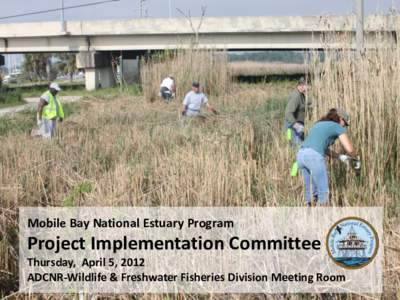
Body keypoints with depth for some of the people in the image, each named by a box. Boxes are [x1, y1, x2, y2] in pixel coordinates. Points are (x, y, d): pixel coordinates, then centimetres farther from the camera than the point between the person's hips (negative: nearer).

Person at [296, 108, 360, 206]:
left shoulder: (318, 125, 33)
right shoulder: (338, 128, 11)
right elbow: (350, 150, 8)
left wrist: (340, 157, 41)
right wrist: (356, 160, 27)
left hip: (301, 155, 7)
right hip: (314, 157, -7)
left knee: (310, 191, 19)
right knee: (323, 192, 4)